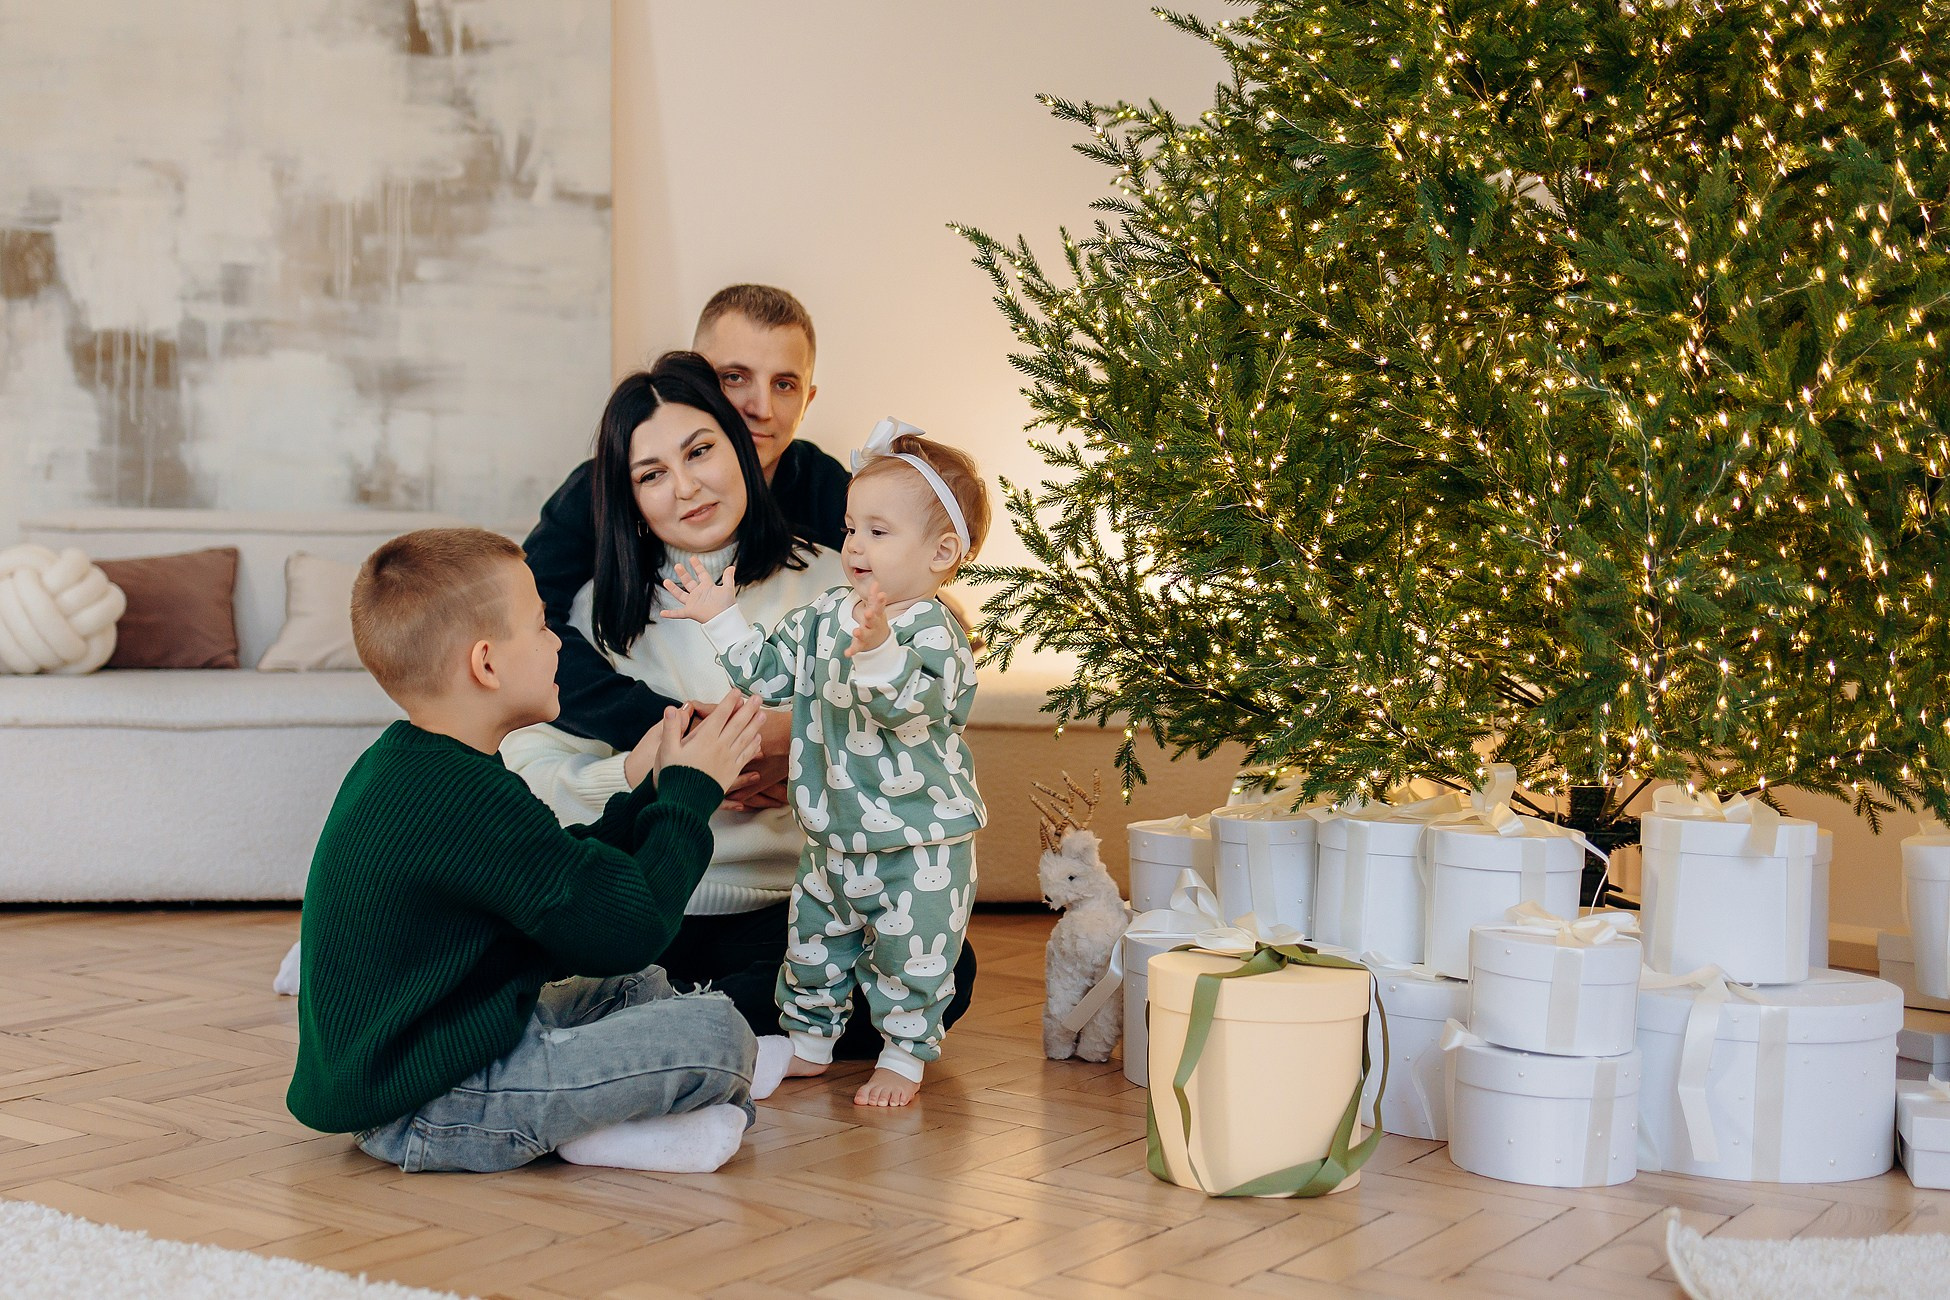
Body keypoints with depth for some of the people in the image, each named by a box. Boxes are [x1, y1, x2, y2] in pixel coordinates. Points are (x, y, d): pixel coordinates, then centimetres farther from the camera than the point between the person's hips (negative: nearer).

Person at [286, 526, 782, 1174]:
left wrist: (640, 794, 15)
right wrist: (690, 792, -8)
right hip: (423, 1113, -11)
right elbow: (628, 931, -20)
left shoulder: (403, 768, 10)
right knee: (715, 1031, -19)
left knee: (639, 988, 26)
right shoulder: (469, 797, -24)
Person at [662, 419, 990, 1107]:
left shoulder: (932, 630, -21)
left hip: (919, 842, -7)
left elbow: (911, 704, -38)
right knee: (813, 941, 18)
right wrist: (724, 618, 8)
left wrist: (877, 650, -54)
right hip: (832, 834, 7)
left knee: (908, 955, 4)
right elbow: (770, 671, 13)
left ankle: (903, 1055, 22)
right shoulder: (827, 613, 2)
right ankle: (809, 1038, 36)